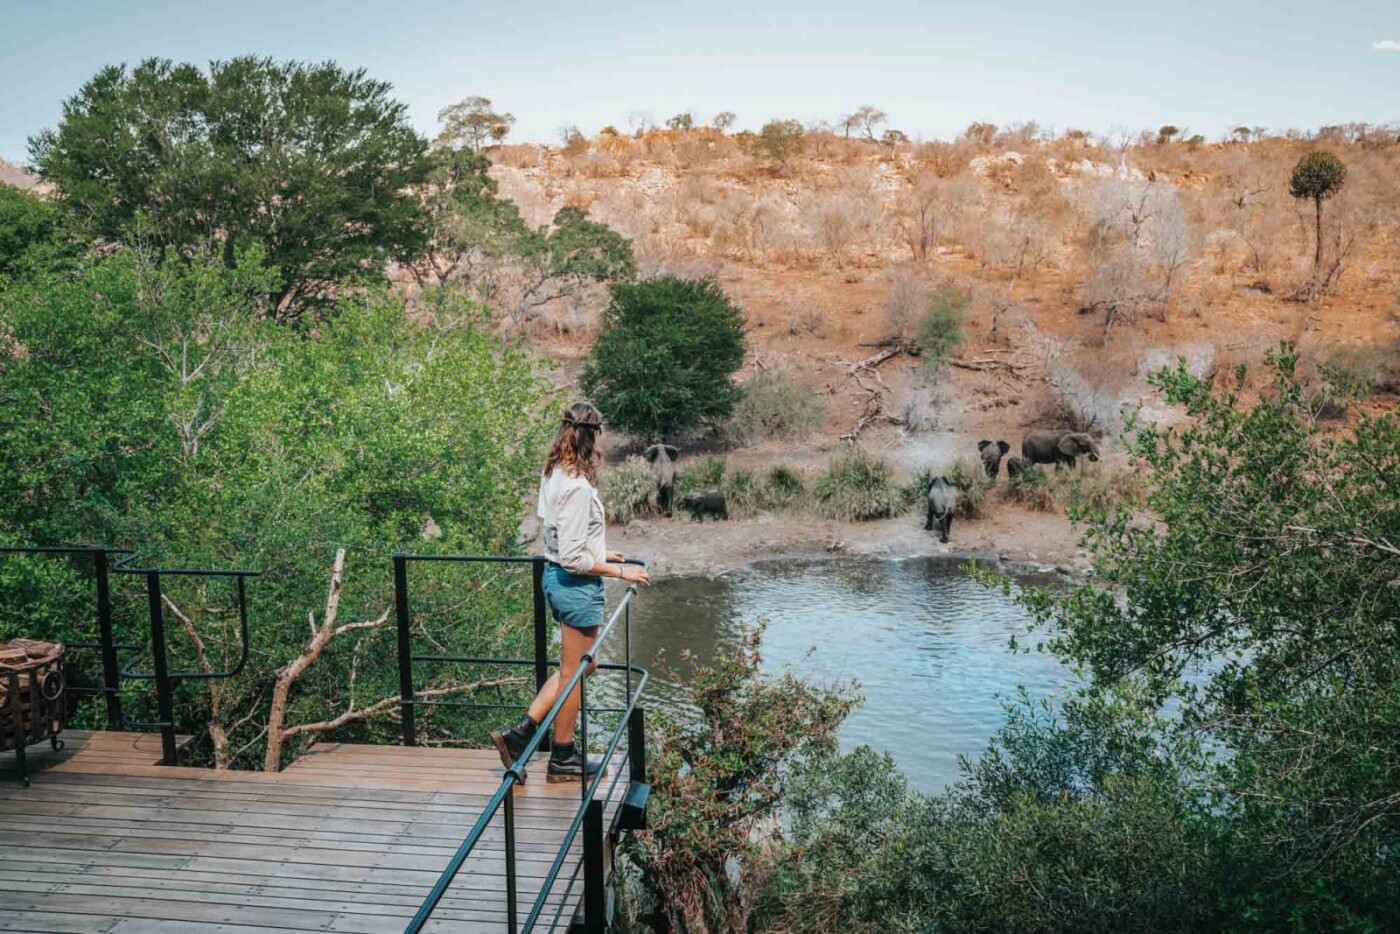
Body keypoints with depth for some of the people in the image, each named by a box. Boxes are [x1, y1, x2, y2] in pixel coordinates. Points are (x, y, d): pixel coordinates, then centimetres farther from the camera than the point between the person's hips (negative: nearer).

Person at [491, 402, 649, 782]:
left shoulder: (553, 476, 5)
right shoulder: (578, 486, -24)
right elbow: (573, 558, -24)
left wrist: (599, 554, 20)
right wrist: (620, 572, -16)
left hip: (555, 576, 9)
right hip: (577, 585, -9)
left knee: (577, 666, 22)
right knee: (574, 671, 8)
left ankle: (519, 732, 20)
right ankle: (563, 758, 25)